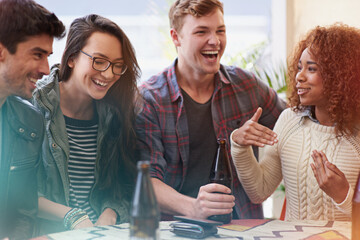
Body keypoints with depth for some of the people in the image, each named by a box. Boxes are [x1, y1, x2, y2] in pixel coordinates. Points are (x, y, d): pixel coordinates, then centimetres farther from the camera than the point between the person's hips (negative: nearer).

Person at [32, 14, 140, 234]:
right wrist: (73, 217, -17)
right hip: (50, 233, -3)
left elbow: (125, 188, 8)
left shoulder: (116, 113, 8)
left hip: (105, 234, 3)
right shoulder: (36, 105, -5)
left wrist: (109, 215, -12)